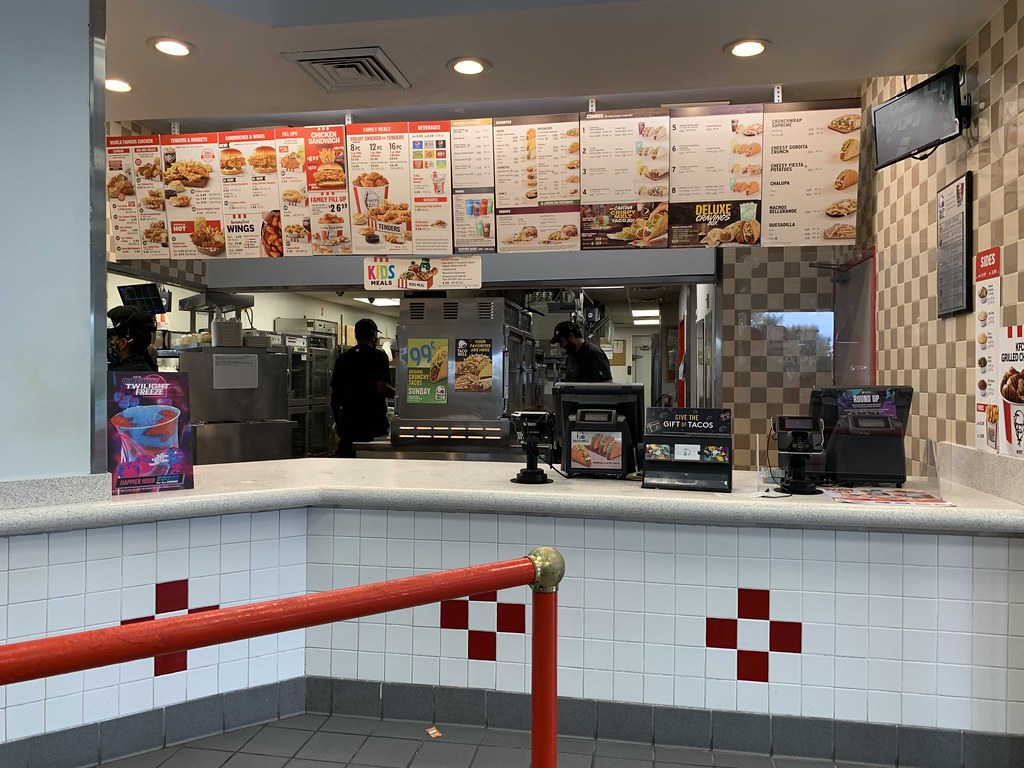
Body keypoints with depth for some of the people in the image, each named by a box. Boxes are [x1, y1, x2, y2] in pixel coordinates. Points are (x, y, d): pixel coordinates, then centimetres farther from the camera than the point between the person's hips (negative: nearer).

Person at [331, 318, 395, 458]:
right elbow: (382, 388, -17)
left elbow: (334, 394, 12)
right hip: (374, 422, -4)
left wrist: (337, 421, 22)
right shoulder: (379, 356, -6)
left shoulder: (342, 358, 10)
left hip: (347, 423, 4)